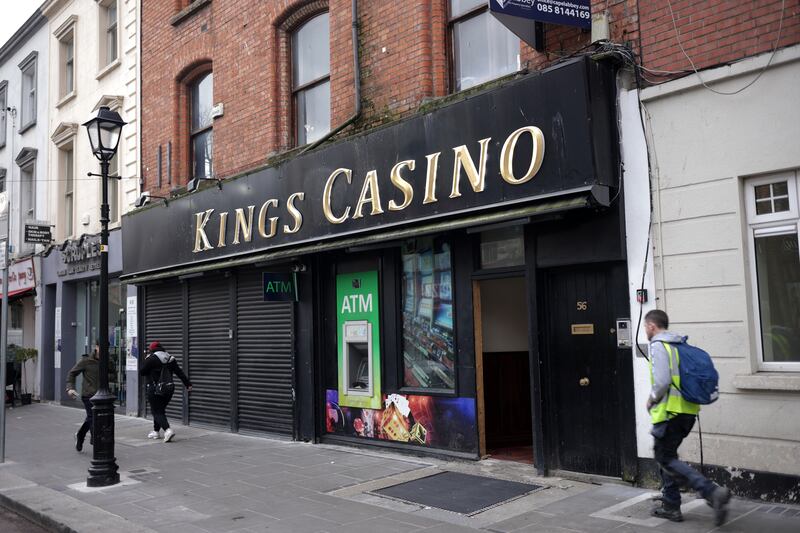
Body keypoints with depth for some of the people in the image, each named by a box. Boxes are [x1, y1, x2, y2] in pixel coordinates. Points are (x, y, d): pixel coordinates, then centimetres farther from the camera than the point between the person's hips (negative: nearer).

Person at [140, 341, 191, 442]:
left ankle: (168, 430, -22)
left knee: (157, 412, -5)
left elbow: (142, 372, -6)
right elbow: (180, 372, 7)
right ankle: (156, 431, 27)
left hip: (155, 390, -7)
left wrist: (146, 361, 9)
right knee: (160, 410, 20)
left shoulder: (151, 359, -10)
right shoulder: (170, 359, 9)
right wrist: (188, 384, 9)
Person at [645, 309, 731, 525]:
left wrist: (651, 400, -5)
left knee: (665, 458, -3)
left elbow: (662, 382, -23)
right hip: (687, 410, 9)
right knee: (666, 455, 18)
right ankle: (671, 506, 22)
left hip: (670, 411, -9)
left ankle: (712, 492, -15)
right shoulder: (680, 345, 14)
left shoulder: (658, 346, -12)